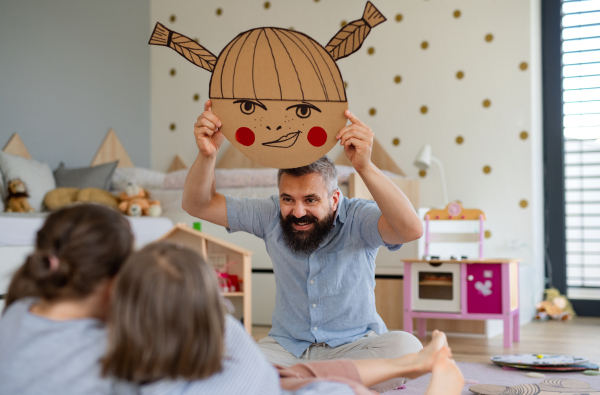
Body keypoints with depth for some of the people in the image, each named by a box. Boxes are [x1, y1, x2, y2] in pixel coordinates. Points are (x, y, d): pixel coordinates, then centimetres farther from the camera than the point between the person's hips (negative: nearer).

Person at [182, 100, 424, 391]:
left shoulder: (357, 218, -15)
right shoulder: (270, 217, -4)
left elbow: (411, 230, -36)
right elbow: (198, 205, -3)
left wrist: (365, 166, -48)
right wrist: (207, 155, -24)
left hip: (354, 346, -2)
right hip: (287, 347, 3)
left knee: (406, 346, -34)